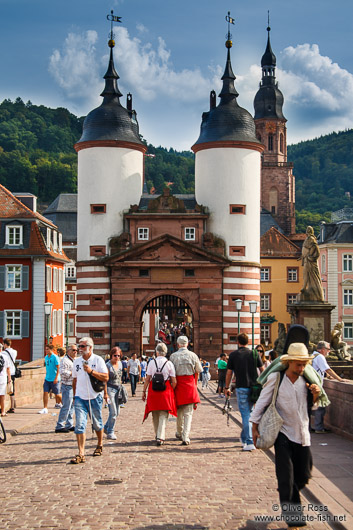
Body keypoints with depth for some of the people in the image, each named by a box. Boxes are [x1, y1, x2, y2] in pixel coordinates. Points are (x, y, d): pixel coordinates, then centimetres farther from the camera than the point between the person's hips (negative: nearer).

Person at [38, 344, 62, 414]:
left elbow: (58, 368, -13)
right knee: (45, 392, -3)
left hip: (54, 379, -6)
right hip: (47, 379, 6)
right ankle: (45, 408, -1)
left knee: (57, 394, 4)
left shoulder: (55, 357, -12)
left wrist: (56, 377, -19)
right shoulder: (46, 357, 10)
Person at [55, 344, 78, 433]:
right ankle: (59, 426, -5)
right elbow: (63, 373, -23)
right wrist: (73, 373, -17)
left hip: (73, 386, 10)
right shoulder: (65, 360, -13)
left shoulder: (74, 360, 18)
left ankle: (69, 425, 21)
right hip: (67, 386, -10)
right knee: (66, 407, -10)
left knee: (71, 406, 13)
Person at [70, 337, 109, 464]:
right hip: (80, 398, 3)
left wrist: (91, 371, -19)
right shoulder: (77, 361, 9)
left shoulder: (98, 360, -4)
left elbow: (106, 377, -11)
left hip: (95, 397, -2)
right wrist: (74, 396, 17)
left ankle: (99, 445, 37)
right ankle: (81, 454, -12)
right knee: (79, 425, -10)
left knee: (97, 424, 12)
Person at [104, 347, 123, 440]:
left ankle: (106, 427, 27)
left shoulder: (120, 363, 9)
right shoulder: (108, 365, -12)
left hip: (118, 389, 7)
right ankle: (110, 433, 5)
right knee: (113, 412, -7)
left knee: (117, 412, 9)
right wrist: (105, 393, -16)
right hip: (110, 388, -7)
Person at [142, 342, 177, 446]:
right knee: (163, 415, 2)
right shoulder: (169, 363, -4)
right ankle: (160, 437, -7)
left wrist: (144, 391, 5)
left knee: (155, 415, 16)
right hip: (166, 390, -1)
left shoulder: (152, 363, -3)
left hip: (153, 390, 1)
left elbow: (147, 379, -3)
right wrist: (171, 391, 11)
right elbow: (174, 381, -5)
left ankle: (157, 435, 28)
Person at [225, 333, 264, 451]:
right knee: (248, 412, 19)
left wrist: (227, 387, 11)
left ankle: (250, 442, -8)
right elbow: (262, 370, 7)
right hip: (254, 387, 3)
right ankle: (244, 438, 31)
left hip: (241, 388, -3)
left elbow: (229, 373, 1)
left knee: (246, 415, -2)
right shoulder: (254, 354, 3)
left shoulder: (233, 355, -3)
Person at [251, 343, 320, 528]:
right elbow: (262, 402, -4)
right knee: (286, 473, -7)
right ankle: (289, 510, 3)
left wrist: (315, 394, -9)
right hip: (283, 433, -4)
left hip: (302, 433, 4)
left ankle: (291, 500, 35)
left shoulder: (306, 380, 2)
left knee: (303, 476, 9)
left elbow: (312, 405, 13)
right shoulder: (275, 379, -10)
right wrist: (255, 428, -4)